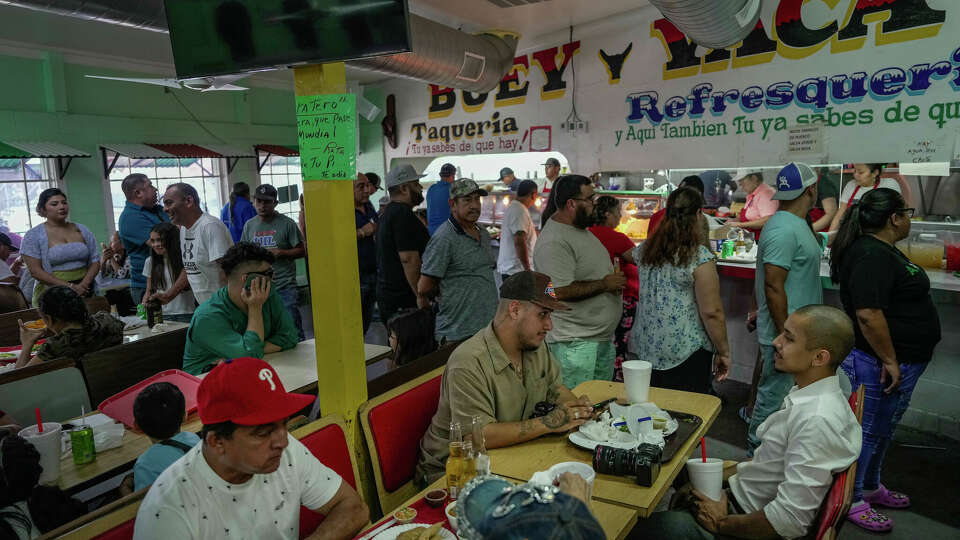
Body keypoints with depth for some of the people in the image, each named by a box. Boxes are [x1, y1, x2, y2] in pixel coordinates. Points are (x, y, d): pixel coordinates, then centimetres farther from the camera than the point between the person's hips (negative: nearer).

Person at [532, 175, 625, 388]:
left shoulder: (580, 230, 13)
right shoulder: (553, 242, -21)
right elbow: (561, 291, -28)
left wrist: (614, 280, 7)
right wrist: (604, 284, -17)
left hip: (604, 337, 10)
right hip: (575, 343, -10)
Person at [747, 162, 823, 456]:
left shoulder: (797, 225, 13)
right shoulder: (784, 230, -20)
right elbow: (773, 286, -24)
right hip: (784, 335, -10)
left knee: (774, 391, 18)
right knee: (775, 397, 2)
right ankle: (757, 452, 16)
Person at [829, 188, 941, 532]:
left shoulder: (881, 249, 12)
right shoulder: (872, 256, -23)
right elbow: (868, 314, -31)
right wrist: (889, 360, -24)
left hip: (901, 360, 10)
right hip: (880, 362, -10)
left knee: (882, 430, 22)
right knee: (870, 431, 3)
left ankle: (870, 487, 38)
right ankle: (851, 499, 17)